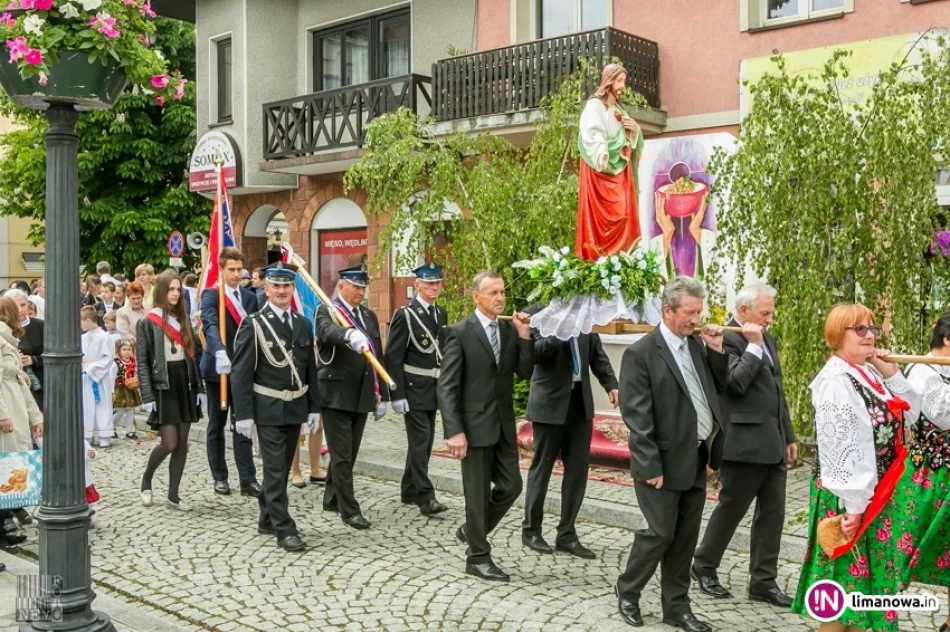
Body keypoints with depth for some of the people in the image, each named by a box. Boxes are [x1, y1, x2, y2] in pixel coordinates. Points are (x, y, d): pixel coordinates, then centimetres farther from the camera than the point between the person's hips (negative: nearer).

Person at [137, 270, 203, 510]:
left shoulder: (183, 319, 12)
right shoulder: (147, 322, -5)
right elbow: (142, 362, -7)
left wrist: (197, 386, 8)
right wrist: (147, 396, -13)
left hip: (184, 385, 5)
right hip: (162, 387, -5)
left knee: (182, 443, 4)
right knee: (170, 443, -8)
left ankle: (173, 494, 13)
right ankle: (146, 478, 19)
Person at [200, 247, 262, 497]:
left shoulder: (250, 298, 9)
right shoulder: (211, 295, -7)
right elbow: (210, 325, -26)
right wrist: (220, 351, -43)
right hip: (218, 367, -3)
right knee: (217, 425, 9)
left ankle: (248, 479, 1)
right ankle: (219, 477, 18)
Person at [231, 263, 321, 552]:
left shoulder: (303, 324, 8)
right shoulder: (253, 325, -8)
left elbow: (310, 369, 12)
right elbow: (240, 373, -11)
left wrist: (313, 407, 9)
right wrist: (243, 414, -15)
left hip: (296, 407, 6)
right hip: (268, 409, -5)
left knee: (282, 467, 15)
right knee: (275, 469, -4)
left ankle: (267, 518, 30)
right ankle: (284, 529, 0)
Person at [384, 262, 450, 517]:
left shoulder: (441, 314, 10)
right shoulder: (405, 315, -11)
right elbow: (393, 357, -13)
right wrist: (397, 395, -17)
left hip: (434, 388, 7)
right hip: (414, 389, -7)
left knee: (423, 441, 12)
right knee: (420, 440, -8)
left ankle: (409, 490, 24)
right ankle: (425, 497, -6)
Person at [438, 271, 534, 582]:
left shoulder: (510, 329, 7)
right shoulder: (460, 332, -10)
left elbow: (526, 372, 3)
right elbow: (446, 386, -13)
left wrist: (525, 336, -9)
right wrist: (454, 431, -19)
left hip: (503, 424, 6)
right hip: (475, 424, -6)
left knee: (511, 486, 8)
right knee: (478, 492, 4)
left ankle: (471, 531, 31)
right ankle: (478, 557, 19)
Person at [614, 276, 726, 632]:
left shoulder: (697, 346, 7)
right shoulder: (641, 353, -13)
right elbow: (637, 416, -15)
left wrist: (716, 351, -2)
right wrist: (651, 467, -17)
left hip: (696, 460, 6)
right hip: (665, 463, -6)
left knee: (686, 537, 12)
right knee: (660, 533, 2)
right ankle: (627, 592, 24)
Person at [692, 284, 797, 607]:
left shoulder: (767, 339, 15)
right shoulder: (727, 339, -12)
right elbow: (736, 383, -25)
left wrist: (788, 436, 19)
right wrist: (753, 345, -19)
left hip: (772, 443, 8)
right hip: (744, 444, -8)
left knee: (772, 513, 9)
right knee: (731, 509, 5)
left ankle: (763, 581, 19)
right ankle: (704, 566, 24)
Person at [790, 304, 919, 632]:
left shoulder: (869, 374, 9)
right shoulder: (836, 380, -19)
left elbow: (911, 411, 13)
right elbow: (838, 445, -23)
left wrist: (891, 375, 0)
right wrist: (852, 503, -24)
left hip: (877, 493, 9)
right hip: (850, 498, -9)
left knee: (870, 573, 18)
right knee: (845, 580, 2)